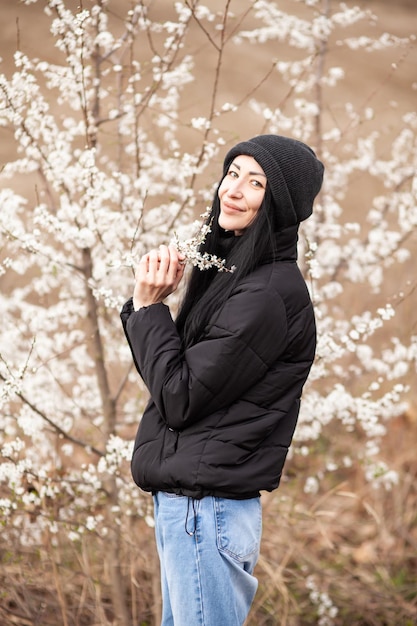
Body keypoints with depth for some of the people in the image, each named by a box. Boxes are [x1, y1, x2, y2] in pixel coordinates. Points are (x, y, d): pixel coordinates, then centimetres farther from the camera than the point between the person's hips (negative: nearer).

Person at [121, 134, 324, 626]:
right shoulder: (238, 274, 12)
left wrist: (149, 307, -11)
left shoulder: (269, 295, -18)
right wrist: (149, 304, -1)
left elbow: (179, 399, -17)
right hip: (181, 501, 10)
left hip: (206, 510, -10)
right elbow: (172, 378, 13)